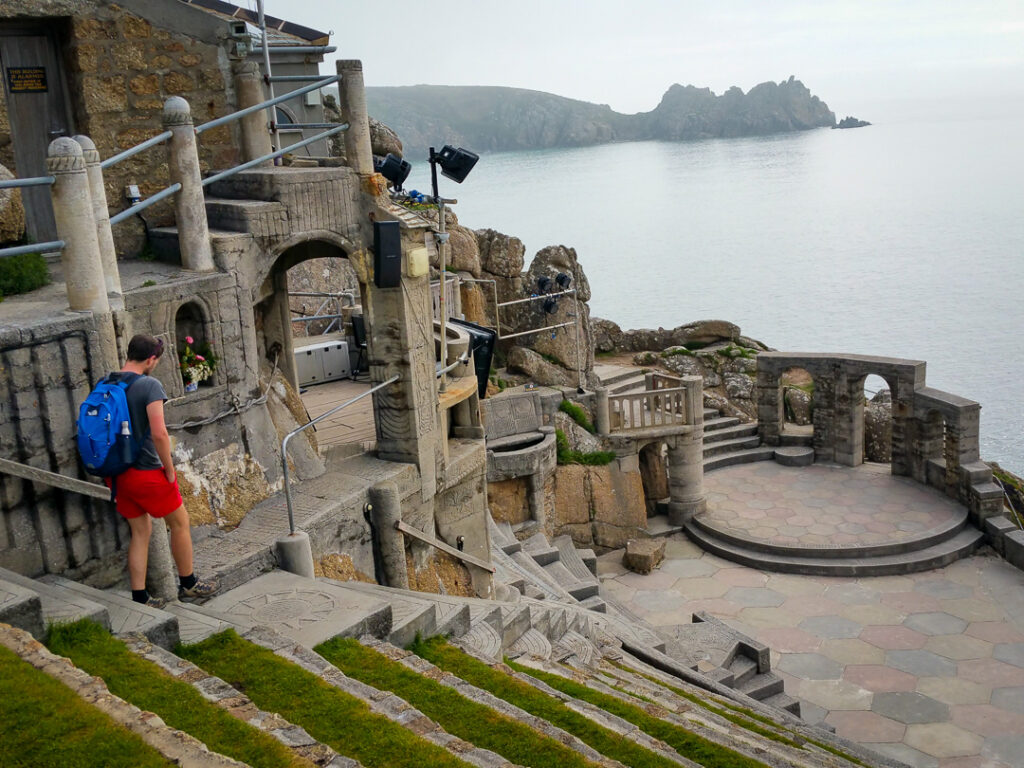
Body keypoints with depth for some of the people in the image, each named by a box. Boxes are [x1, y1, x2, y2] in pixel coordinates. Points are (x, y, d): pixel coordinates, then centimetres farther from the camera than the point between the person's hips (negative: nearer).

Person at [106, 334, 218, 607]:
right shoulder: (150, 386, -17)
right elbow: (159, 433, -24)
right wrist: (169, 470, -12)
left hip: (118, 473, 7)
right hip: (146, 472, -7)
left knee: (140, 531, 16)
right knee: (180, 523, 13)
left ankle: (139, 598, 17)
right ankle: (188, 585, 26)